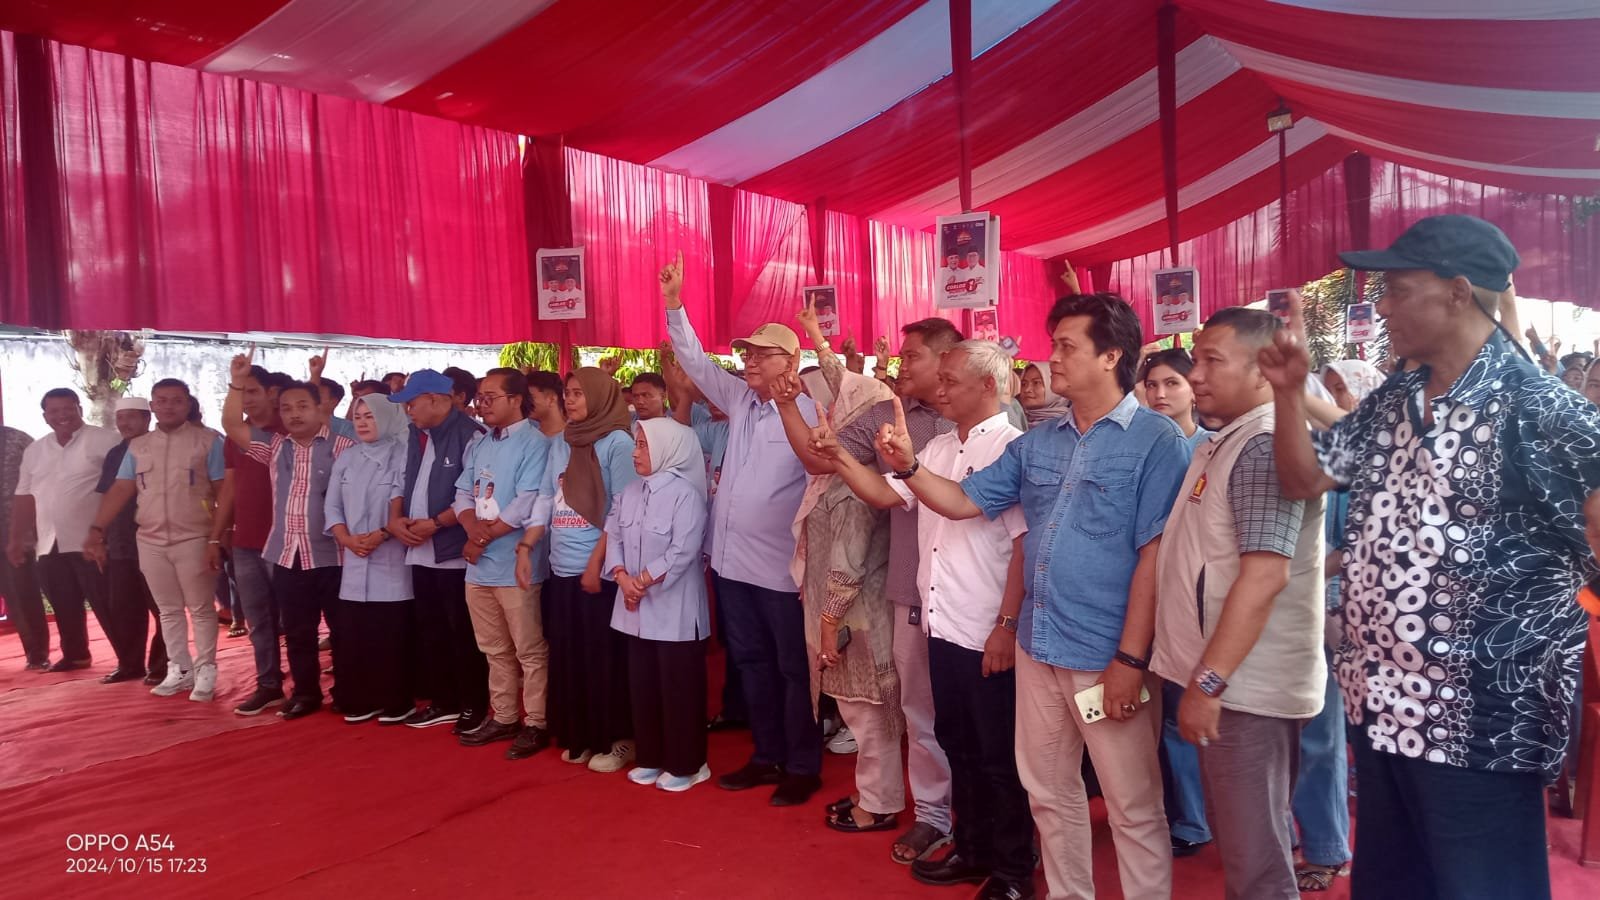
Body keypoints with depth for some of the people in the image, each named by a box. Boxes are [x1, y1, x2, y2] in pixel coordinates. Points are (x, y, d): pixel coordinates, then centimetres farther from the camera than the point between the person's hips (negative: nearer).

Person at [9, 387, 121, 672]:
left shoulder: (104, 440, -6)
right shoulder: (34, 451, 14)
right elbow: (24, 497, 18)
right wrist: (16, 539, 16)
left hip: (92, 542, -6)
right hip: (50, 545, 6)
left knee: (107, 606, -4)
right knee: (64, 606, 15)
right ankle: (75, 655, 30)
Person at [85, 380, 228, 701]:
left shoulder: (208, 440, -4)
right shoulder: (137, 446, 9)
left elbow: (224, 493, -8)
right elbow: (120, 490, 7)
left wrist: (215, 540, -14)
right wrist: (96, 530, -5)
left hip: (195, 540, -4)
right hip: (150, 542, 4)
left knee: (201, 608, 4)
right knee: (168, 610, 12)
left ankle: (205, 670, 13)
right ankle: (179, 668, 23)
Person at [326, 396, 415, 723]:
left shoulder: (402, 457, -3)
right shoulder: (345, 460, 13)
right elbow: (332, 506, 11)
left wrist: (382, 534, -16)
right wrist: (347, 539, -5)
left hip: (392, 559, -5)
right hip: (353, 561, 5)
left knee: (392, 637, -2)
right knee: (352, 637, 6)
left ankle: (396, 703, 7)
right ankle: (361, 701, 17)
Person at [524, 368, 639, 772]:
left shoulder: (617, 442, -7)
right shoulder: (559, 443, 11)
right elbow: (545, 501, 14)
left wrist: (596, 562, -13)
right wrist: (526, 548, 4)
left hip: (600, 570, -6)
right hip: (561, 569, 6)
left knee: (604, 658, 1)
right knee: (568, 657, 11)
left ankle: (617, 739, 14)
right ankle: (580, 736, 24)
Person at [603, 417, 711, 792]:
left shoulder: (685, 494, -13)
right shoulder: (629, 492, 9)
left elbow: (683, 552, -19)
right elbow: (613, 537, 5)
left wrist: (643, 581, -17)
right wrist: (623, 578, -11)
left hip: (674, 608, -7)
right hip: (636, 609, 7)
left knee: (678, 687, 2)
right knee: (642, 684, 14)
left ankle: (684, 765, 15)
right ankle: (651, 758, 28)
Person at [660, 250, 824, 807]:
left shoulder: (806, 411, -12)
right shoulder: (739, 400, 8)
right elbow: (695, 362, 12)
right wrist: (673, 303, 3)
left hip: (782, 568, -7)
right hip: (733, 561, 7)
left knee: (793, 668, 6)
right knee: (751, 662, 17)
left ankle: (803, 767, 19)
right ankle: (768, 756, 31)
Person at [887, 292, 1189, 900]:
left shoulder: (1157, 441, -10)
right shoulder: (1037, 442, 8)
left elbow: (1156, 554, -15)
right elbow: (964, 501, 11)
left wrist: (1132, 658, -17)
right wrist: (909, 467, -6)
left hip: (1108, 656, -6)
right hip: (1038, 647, 6)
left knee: (1133, 806, 7)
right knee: (1049, 792, 19)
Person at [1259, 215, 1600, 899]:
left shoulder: (1536, 406, -16)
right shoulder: (1392, 402, 6)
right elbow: (1301, 479, 10)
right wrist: (1287, 389, -3)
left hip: (1478, 723, -7)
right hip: (1379, 706, 7)